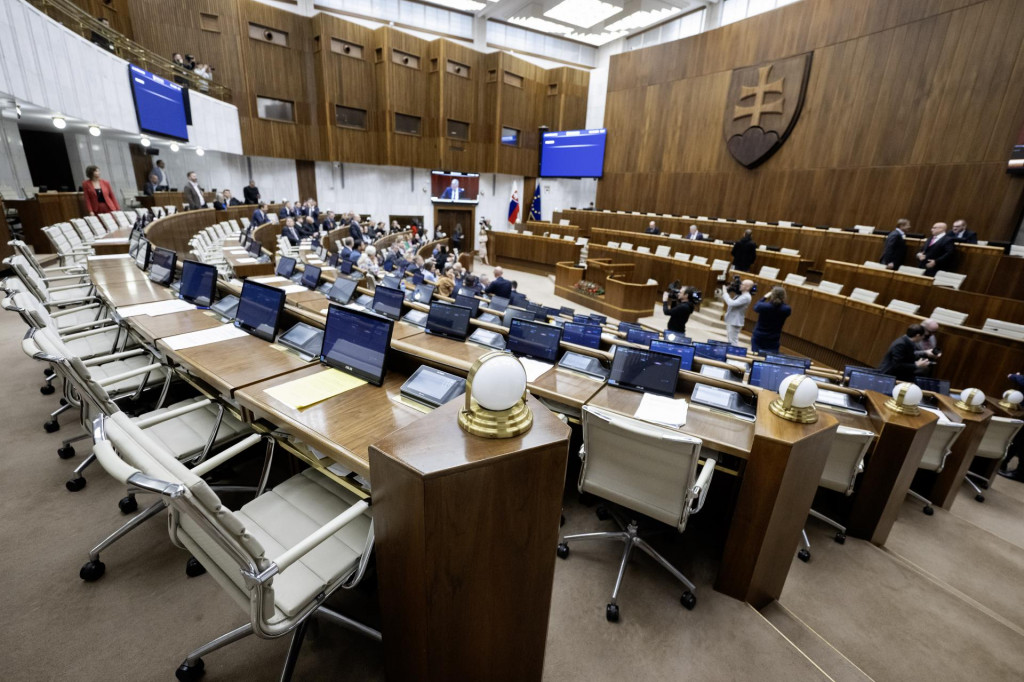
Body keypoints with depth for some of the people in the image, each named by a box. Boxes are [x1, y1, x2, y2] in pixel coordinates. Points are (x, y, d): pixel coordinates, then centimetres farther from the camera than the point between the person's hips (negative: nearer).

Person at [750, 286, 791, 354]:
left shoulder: (763, 306, -17)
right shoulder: (786, 310, -11)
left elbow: (755, 307, 7)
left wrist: (765, 297, 16)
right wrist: (781, 301, 6)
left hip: (758, 338, -1)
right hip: (773, 341, 1)